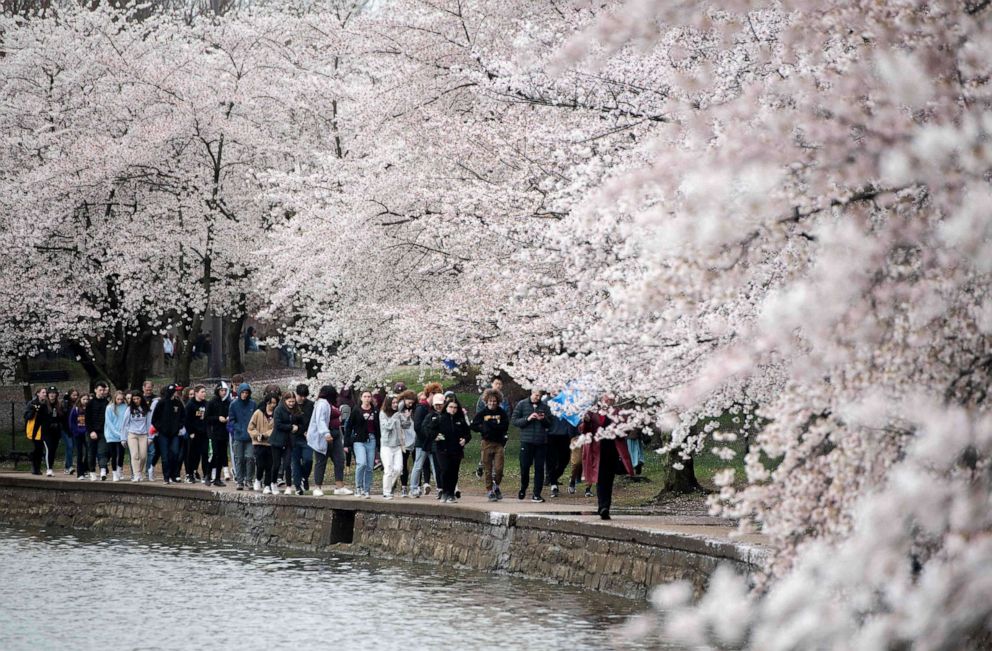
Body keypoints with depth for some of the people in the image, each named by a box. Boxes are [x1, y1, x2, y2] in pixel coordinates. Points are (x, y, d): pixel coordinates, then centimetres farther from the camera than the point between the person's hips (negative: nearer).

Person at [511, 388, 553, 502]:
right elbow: (514, 420, -1)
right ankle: (523, 489, 25)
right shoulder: (522, 404, 3)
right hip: (526, 441, -1)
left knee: (539, 468, 0)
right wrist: (528, 419, -14)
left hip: (541, 441, 1)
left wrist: (543, 419, -9)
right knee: (524, 467, 2)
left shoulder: (544, 406, 8)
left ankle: (537, 494, 4)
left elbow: (549, 424, 12)